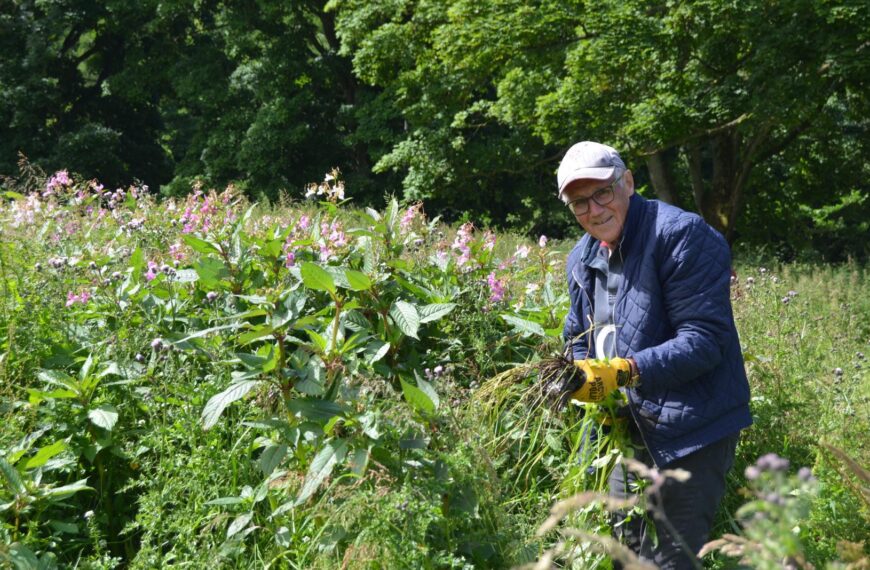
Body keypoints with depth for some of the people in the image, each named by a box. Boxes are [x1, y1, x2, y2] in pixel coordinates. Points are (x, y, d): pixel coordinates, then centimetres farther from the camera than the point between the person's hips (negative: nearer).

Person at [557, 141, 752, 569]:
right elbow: (577, 340, 20)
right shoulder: (582, 259, 9)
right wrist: (574, 377, -3)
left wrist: (622, 371, -32)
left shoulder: (682, 235, -17)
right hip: (628, 431, 8)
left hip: (693, 432, -8)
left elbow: (704, 339, -24)